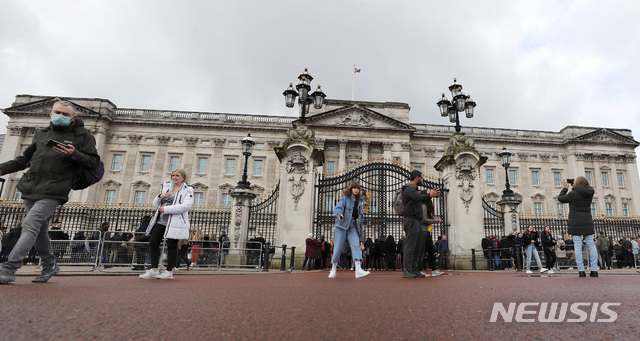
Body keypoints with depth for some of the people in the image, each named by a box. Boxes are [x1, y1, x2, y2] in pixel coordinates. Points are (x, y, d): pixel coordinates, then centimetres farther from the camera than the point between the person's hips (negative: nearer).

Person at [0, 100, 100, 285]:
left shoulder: (83, 136, 1)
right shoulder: (41, 133, 17)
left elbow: (94, 162, -4)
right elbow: (25, 158, 25)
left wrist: (73, 155, -19)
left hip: (52, 193, -6)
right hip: (30, 188, 6)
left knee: (30, 225, -16)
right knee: (39, 230, 13)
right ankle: (49, 265, 28)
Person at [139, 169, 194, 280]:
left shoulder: (187, 190, -1)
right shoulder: (166, 187, 20)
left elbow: (186, 206, -17)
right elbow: (155, 204, 21)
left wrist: (165, 209, -17)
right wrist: (160, 196, -3)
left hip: (175, 222, -7)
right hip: (161, 221, 7)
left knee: (171, 245, -3)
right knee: (153, 243, 2)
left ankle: (169, 272, 8)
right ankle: (154, 270, 12)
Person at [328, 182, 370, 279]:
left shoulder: (359, 202, 18)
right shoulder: (345, 198, 2)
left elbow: (361, 216, 23)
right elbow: (338, 208, -12)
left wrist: (361, 233, 21)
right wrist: (339, 214, -37)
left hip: (352, 226, 4)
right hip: (341, 225, -4)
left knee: (356, 245, -14)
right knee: (338, 247, -2)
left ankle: (358, 270, -25)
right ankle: (333, 270, 13)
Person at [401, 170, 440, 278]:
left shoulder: (414, 189, 23)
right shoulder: (409, 188, -9)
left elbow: (421, 199, 26)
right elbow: (418, 198, -27)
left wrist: (431, 194, 17)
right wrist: (430, 195, -27)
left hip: (417, 221, 10)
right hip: (411, 220, -10)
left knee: (418, 247, 9)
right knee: (410, 246, -10)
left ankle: (415, 270, 14)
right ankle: (406, 270, -8)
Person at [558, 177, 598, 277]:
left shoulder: (573, 193, -10)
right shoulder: (589, 193, 5)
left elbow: (560, 198, 1)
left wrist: (565, 187, 11)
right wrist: (576, 187, 18)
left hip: (575, 223, -5)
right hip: (587, 223, 5)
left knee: (577, 246, -3)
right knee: (591, 244, 7)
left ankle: (581, 270, -5)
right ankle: (594, 269, 6)